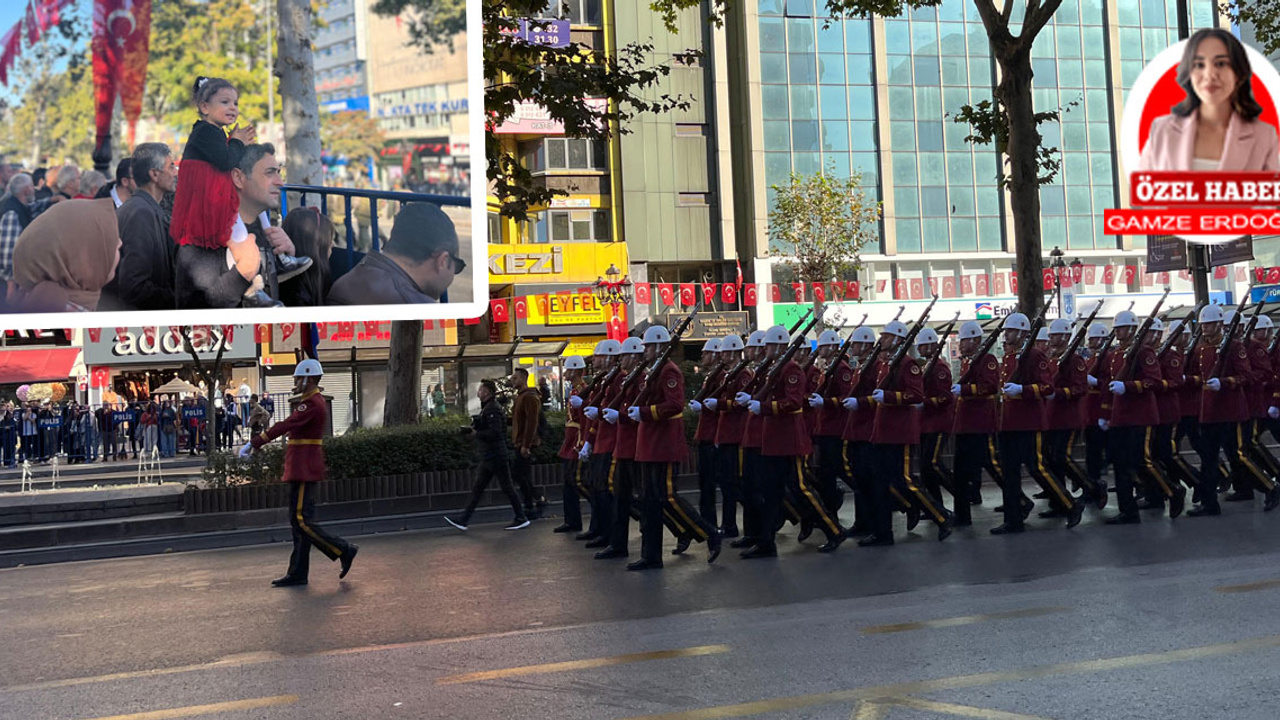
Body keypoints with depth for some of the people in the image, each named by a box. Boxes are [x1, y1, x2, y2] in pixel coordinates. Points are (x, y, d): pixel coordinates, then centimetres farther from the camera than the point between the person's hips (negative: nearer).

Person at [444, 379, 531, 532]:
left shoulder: (492, 409, -16)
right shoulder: (487, 408, 16)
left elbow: (494, 432, -25)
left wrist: (475, 433, -16)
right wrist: (474, 429, 4)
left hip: (497, 457, -10)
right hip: (488, 458, 10)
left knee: (507, 488, -1)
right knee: (477, 489, 8)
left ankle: (521, 519, 9)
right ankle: (463, 521, 8)